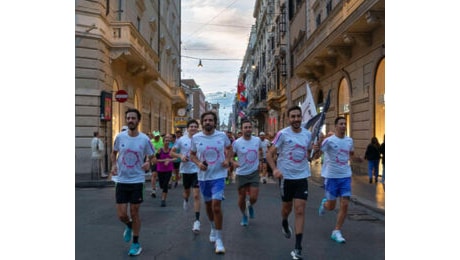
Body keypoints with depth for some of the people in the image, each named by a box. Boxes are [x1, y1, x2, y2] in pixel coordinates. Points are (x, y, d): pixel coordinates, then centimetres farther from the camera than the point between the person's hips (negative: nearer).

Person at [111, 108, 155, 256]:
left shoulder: (144, 139, -8)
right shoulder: (120, 137, -4)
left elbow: (151, 156, 5)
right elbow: (114, 153, 14)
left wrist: (148, 163, -18)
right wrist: (114, 165, -5)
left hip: (137, 181, -2)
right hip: (121, 181, 2)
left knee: (134, 213, 6)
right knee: (121, 215, 1)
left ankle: (136, 243, 23)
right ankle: (129, 226, 38)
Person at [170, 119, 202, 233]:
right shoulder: (181, 140, -3)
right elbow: (171, 152, 3)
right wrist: (180, 156, -15)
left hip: (197, 170, -2)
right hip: (185, 170, 2)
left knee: (196, 195, -8)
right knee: (186, 191, 22)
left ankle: (197, 220, -3)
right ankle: (185, 200, 60)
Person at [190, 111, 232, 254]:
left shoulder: (222, 135, -6)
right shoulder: (196, 138, -5)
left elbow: (229, 148, 11)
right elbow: (192, 155, 7)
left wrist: (227, 160, -8)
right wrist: (198, 163, -13)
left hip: (218, 175, -2)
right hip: (203, 176, 2)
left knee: (216, 206, -13)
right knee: (208, 205, 18)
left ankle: (218, 239, 0)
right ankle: (213, 228, 44)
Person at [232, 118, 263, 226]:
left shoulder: (257, 140, -3)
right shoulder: (236, 143, -13)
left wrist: (258, 160, 7)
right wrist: (233, 162, -27)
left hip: (254, 172, 1)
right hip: (241, 173, -1)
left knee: (253, 198, -5)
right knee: (242, 197, 8)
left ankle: (250, 205, 33)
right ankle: (244, 215, 35)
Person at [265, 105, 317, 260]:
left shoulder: (308, 134, 3)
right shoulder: (282, 134, -10)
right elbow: (269, 154, -10)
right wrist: (275, 169, -27)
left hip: (302, 177, 2)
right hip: (286, 177, -2)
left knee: (300, 211, -3)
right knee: (287, 207, 15)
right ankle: (284, 224, 51)